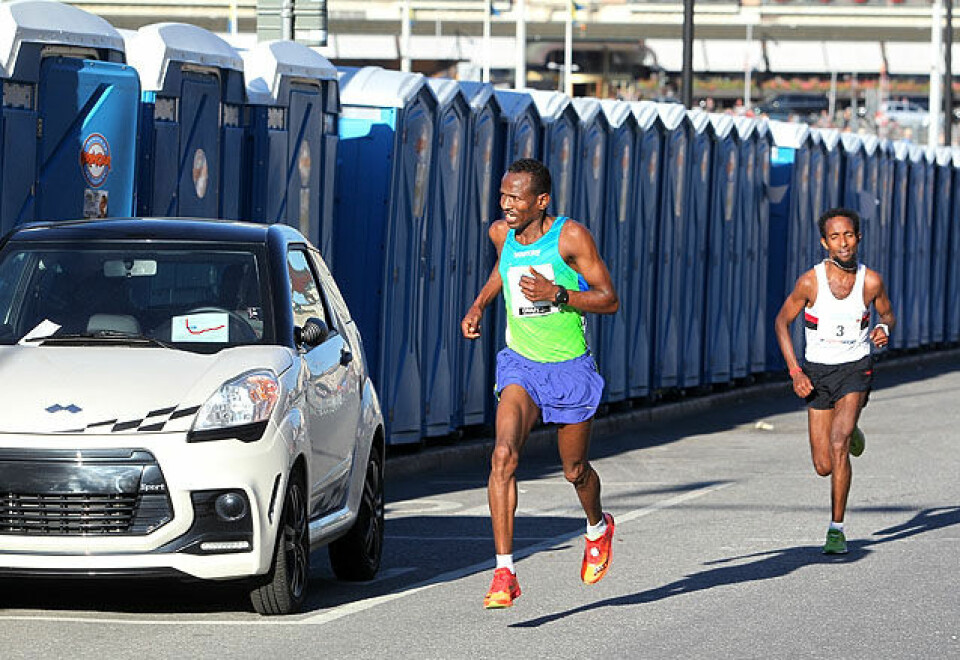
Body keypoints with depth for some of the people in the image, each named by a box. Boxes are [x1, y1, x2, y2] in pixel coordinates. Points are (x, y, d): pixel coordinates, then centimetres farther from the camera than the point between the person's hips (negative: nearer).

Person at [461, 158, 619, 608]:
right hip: (521, 364, 2)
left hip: (570, 369, -2)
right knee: (503, 455, -22)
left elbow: (609, 300, -13)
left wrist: (558, 294, -28)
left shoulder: (571, 236, -16)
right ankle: (504, 573, -24)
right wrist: (478, 306, 11)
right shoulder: (501, 233, -2)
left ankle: (598, 527, 50)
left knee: (575, 471, 13)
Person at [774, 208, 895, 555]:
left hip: (856, 369, -1)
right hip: (817, 371, 1)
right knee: (824, 467, 4)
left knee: (839, 446, -23)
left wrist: (884, 329, -14)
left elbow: (888, 314, 10)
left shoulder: (871, 281, -10)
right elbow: (782, 321, 0)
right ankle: (850, 432, 43)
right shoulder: (810, 281, -14)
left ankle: (837, 528, -13)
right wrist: (795, 371, -9)